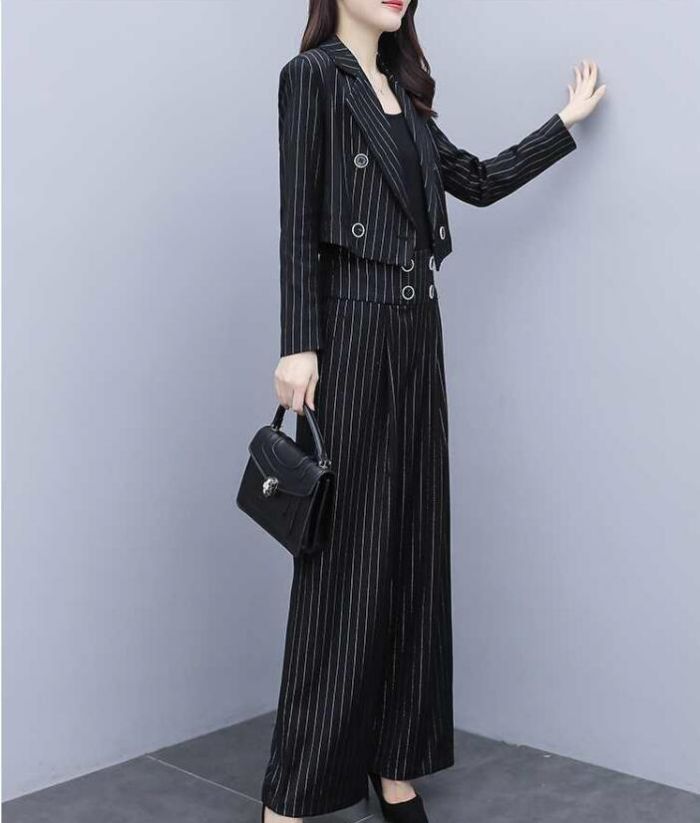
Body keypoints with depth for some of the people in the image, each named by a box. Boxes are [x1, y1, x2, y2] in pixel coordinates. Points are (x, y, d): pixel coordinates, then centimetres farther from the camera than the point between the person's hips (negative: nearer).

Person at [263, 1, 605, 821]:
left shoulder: (401, 93, 19)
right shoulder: (312, 75, -2)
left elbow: (480, 181, 21)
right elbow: (297, 219, -10)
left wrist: (566, 121, 26)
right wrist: (298, 345, -17)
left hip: (415, 332, 8)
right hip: (350, 333, -7)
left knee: (414, 548, 7)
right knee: (346, 557, -6)